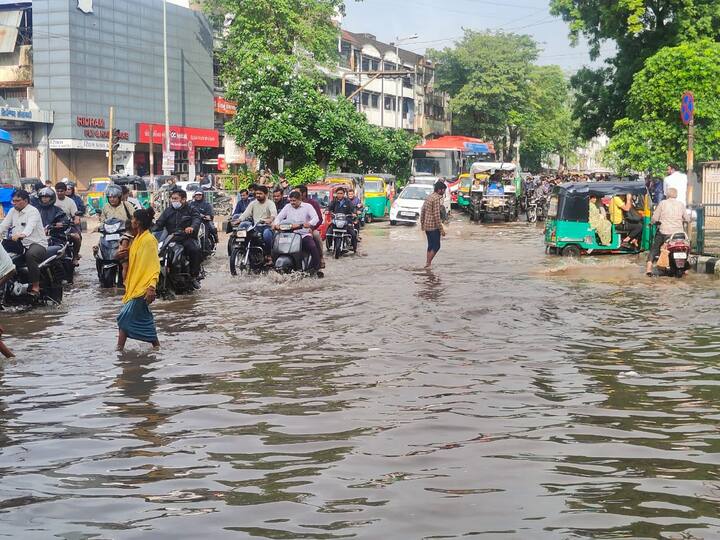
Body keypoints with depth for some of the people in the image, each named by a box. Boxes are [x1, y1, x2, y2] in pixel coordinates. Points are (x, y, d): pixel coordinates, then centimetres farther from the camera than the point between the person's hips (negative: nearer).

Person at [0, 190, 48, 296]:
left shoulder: (33, 211, -8)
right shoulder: (12, 211, 16)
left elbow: (30, 226, -27)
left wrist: (21, 235, -48)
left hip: (36, 243, -7)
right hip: (18, 245, 7)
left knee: (31, 255, -38)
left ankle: (35, 287, -31)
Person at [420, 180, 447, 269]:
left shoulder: (429, 197, 12)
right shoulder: (436, 199, -17)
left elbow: (422, 211, 16)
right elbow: (436, 215, -21)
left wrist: (422, 223, 24)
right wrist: (441, 229, -17)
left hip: (426, 225, 9)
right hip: (433, 226, -9)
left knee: (431, 245, 16)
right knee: (436, 246, -3)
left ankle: (428, 263, 18)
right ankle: (428, 263, -5)